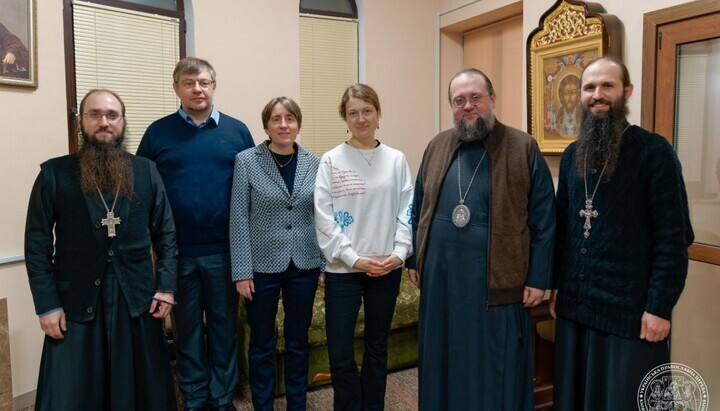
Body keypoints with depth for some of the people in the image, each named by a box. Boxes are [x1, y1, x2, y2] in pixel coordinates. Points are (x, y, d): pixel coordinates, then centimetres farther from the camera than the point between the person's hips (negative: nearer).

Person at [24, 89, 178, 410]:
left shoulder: (146, 171, 3)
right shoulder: (54, 173, -1)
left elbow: (166, 233, 5)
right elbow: (37, 244, -1)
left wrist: (166, 286, -2)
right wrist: (46, 304, -6)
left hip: (137, 300, 1)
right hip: (75, 303, -1)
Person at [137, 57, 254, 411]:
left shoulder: (237, 131, 3)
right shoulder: (158, 132, 2)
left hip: (225, 251, 0)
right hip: (177, 252, 0)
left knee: (224, 328, 11)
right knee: (187, 330, 13)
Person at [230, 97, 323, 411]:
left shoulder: (313, 163, 2)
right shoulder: (246, 161, -6)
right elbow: (238, 220, -7)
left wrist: (326, 263, 5)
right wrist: (242, 271, -10)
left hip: (304, 266, 2)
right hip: (262, 265, -2)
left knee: (298, 343, 14)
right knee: (262, 345, 12)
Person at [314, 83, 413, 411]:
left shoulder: (396, 160, 4)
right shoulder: (331, 161, -2)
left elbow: (407, 211, 3)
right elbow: (323, 217, -7)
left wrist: (399, 252, -10)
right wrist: (353, 259, -13)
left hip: (386, 269, 2)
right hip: (343, 269, -2)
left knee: (377, 347, 16)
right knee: (340, 354, 2)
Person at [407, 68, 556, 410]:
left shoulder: (523, 148, -4)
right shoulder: (437, 147, 7)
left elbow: (543, 220, -4)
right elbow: (419, 209, 12)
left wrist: (538, 279, -7)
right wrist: (414, 260, 9)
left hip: (498, 283, -3)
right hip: (441, 280, 4)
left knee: (496, 370, 10)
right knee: (444, 363, 17)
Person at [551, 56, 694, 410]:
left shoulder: (654, 151, -10)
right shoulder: (572, 155, 7)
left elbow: (673, 237, -12)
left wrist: (660, 307, -15)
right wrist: (556, 285, 10)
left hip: (631, 308, -5)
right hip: (574, 304, 5)